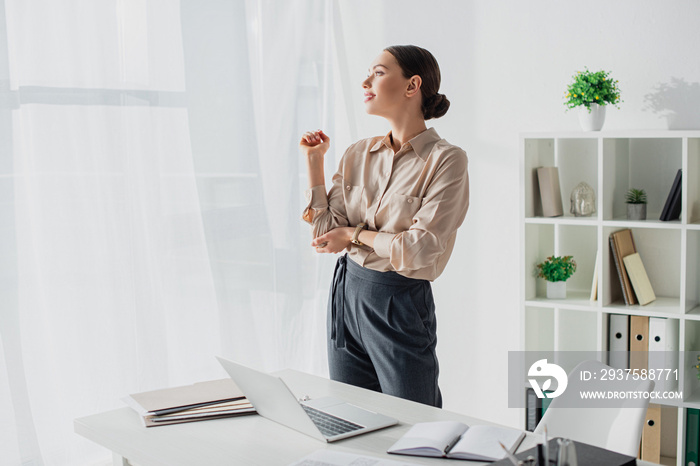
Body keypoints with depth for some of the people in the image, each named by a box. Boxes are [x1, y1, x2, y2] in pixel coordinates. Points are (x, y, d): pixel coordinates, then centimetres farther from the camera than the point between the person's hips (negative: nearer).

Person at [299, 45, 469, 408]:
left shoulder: (446, 160, -12)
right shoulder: (358, 154, 5)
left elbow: (420, 248, -19)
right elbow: (325, 233, 0)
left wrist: (356, 234, -8)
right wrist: (314, 161, -1)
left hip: (400, 303, -5)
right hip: (347, 291, 6)